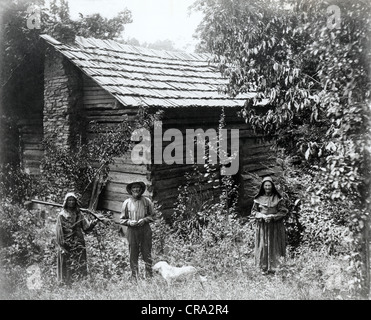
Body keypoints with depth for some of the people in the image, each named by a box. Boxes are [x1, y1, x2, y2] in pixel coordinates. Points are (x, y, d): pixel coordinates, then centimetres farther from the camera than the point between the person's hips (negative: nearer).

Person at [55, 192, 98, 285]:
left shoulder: (79, 214, 8)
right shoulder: (62, 215, -3)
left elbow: (86, 227, 2)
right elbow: (59, 232, -6)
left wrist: (93, 223, -17)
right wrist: (61, 246, -11)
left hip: (78, 245, 3)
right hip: (67, 245, -3)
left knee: (79, 265, 5)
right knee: (67, 266, 1)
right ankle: (65, 283, 15)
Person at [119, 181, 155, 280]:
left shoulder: (147, 201, 5)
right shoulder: (127, 202, 6)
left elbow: (152, 216, 9)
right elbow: (121, 219, 9)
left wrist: (144, 220, -9)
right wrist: (129, 222, -10)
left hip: (145, 230, 0)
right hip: (132, 231, 0)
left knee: (147, 254, 2)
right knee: (133, 255, 3)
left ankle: (149, 276, 11)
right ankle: (134, 277, 12)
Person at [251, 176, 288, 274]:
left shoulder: (277, 198, 1)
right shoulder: (258, 199, 3)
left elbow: (283, 211, 0)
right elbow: (253, 211, 7)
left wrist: (272, 216, -13)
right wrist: (262, 216, -10)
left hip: (275, 226, -1)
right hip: (262, 226, 1)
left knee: (274, 246, 0)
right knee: (263, 246, -1)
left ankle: (273, 267, 9)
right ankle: (264, 268, 7)